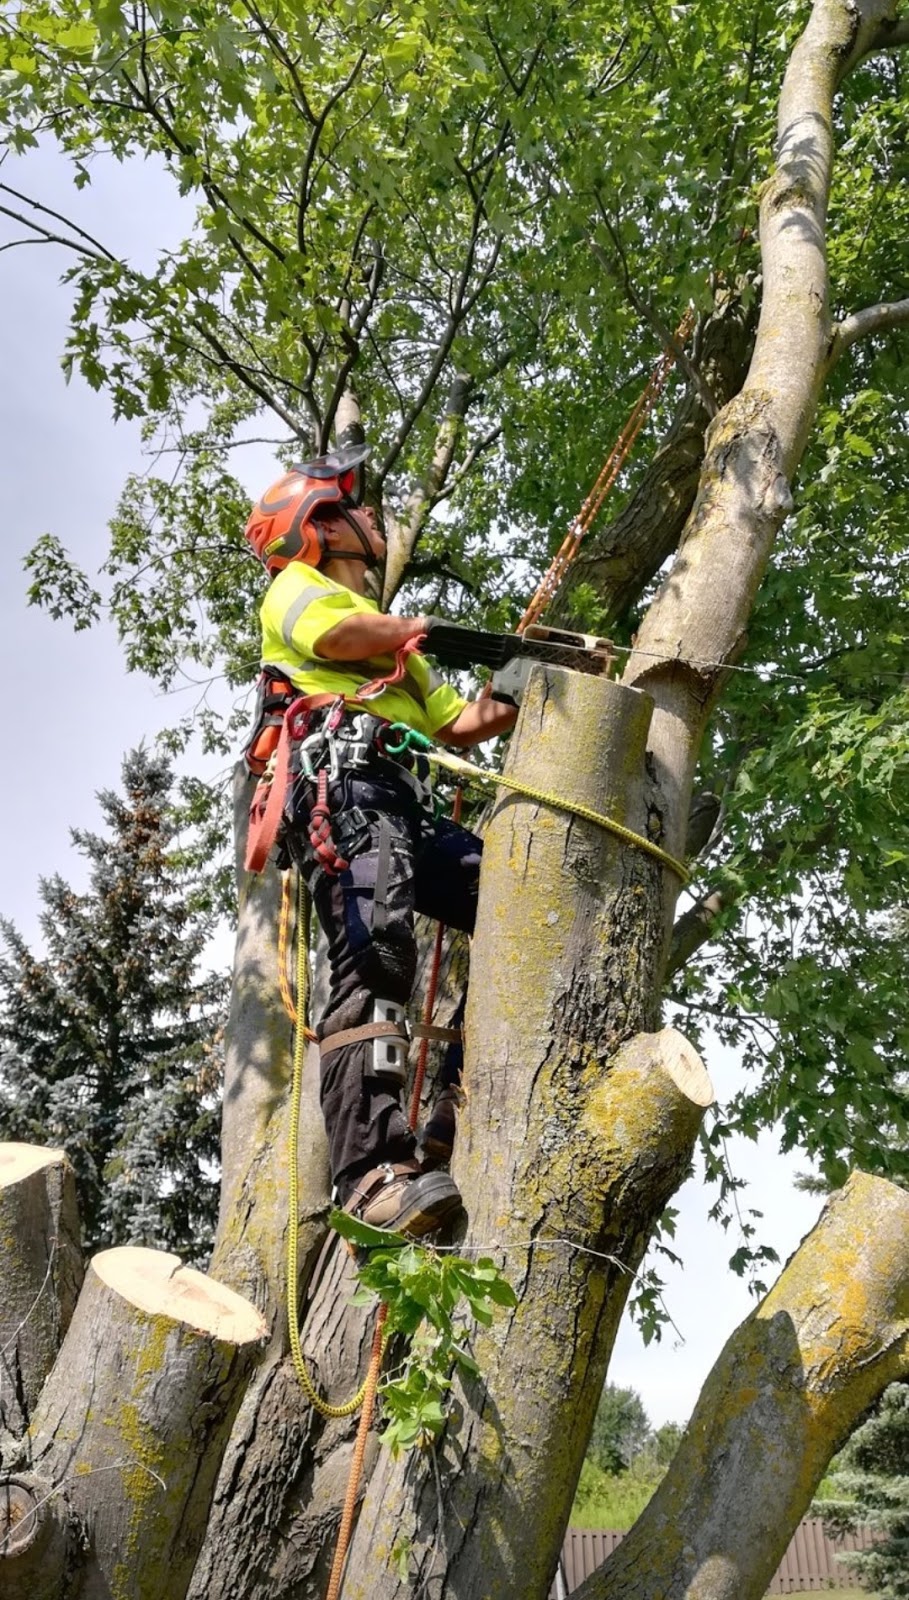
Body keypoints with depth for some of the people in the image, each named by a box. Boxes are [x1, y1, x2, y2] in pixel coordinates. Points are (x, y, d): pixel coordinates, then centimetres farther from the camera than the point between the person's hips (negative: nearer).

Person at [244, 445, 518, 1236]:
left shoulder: (390, 635, 41)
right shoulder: (297, 586, 19)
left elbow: (458, 723, 31)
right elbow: (340, 636, -8)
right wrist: (429, 629, 6)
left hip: (405, 804, 8)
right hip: (344, 781, -7)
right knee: (376, 958, -26)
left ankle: (457, 1127, -11)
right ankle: (372, 1173, -36)